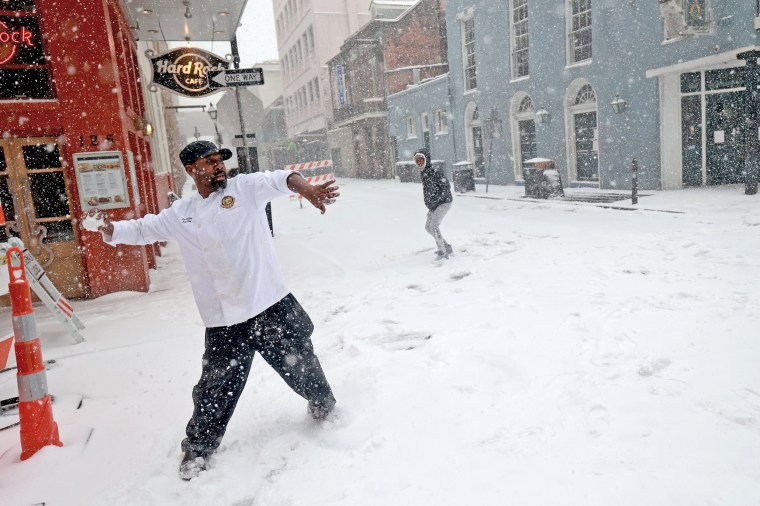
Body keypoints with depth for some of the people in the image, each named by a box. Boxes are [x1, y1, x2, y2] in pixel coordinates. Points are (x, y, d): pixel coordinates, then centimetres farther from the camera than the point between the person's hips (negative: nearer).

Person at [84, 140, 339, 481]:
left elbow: (279, 179, -18)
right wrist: (109, 228, -8)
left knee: (302, 366, 14)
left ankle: (323, 405, 45)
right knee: (214, 390, 7)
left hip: (273, 307, -1)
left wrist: (305, 188, -41)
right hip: (224, 323, 2)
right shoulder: (180, 215, 8)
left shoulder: (246, 188, -1)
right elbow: (142, 229, 14)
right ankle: (198, 447, 33)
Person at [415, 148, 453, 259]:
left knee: (434, 226, -19)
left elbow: (446, 189, -21)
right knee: (428, 227, 11)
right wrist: (429, 204, 11)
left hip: (444, 203, -9)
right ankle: (447, 247, 22)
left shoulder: (436, 172, -19)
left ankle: (442, 252, -10)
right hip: (434, 205, 9)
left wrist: (435, 202, -24)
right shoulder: (423, 174, 6)